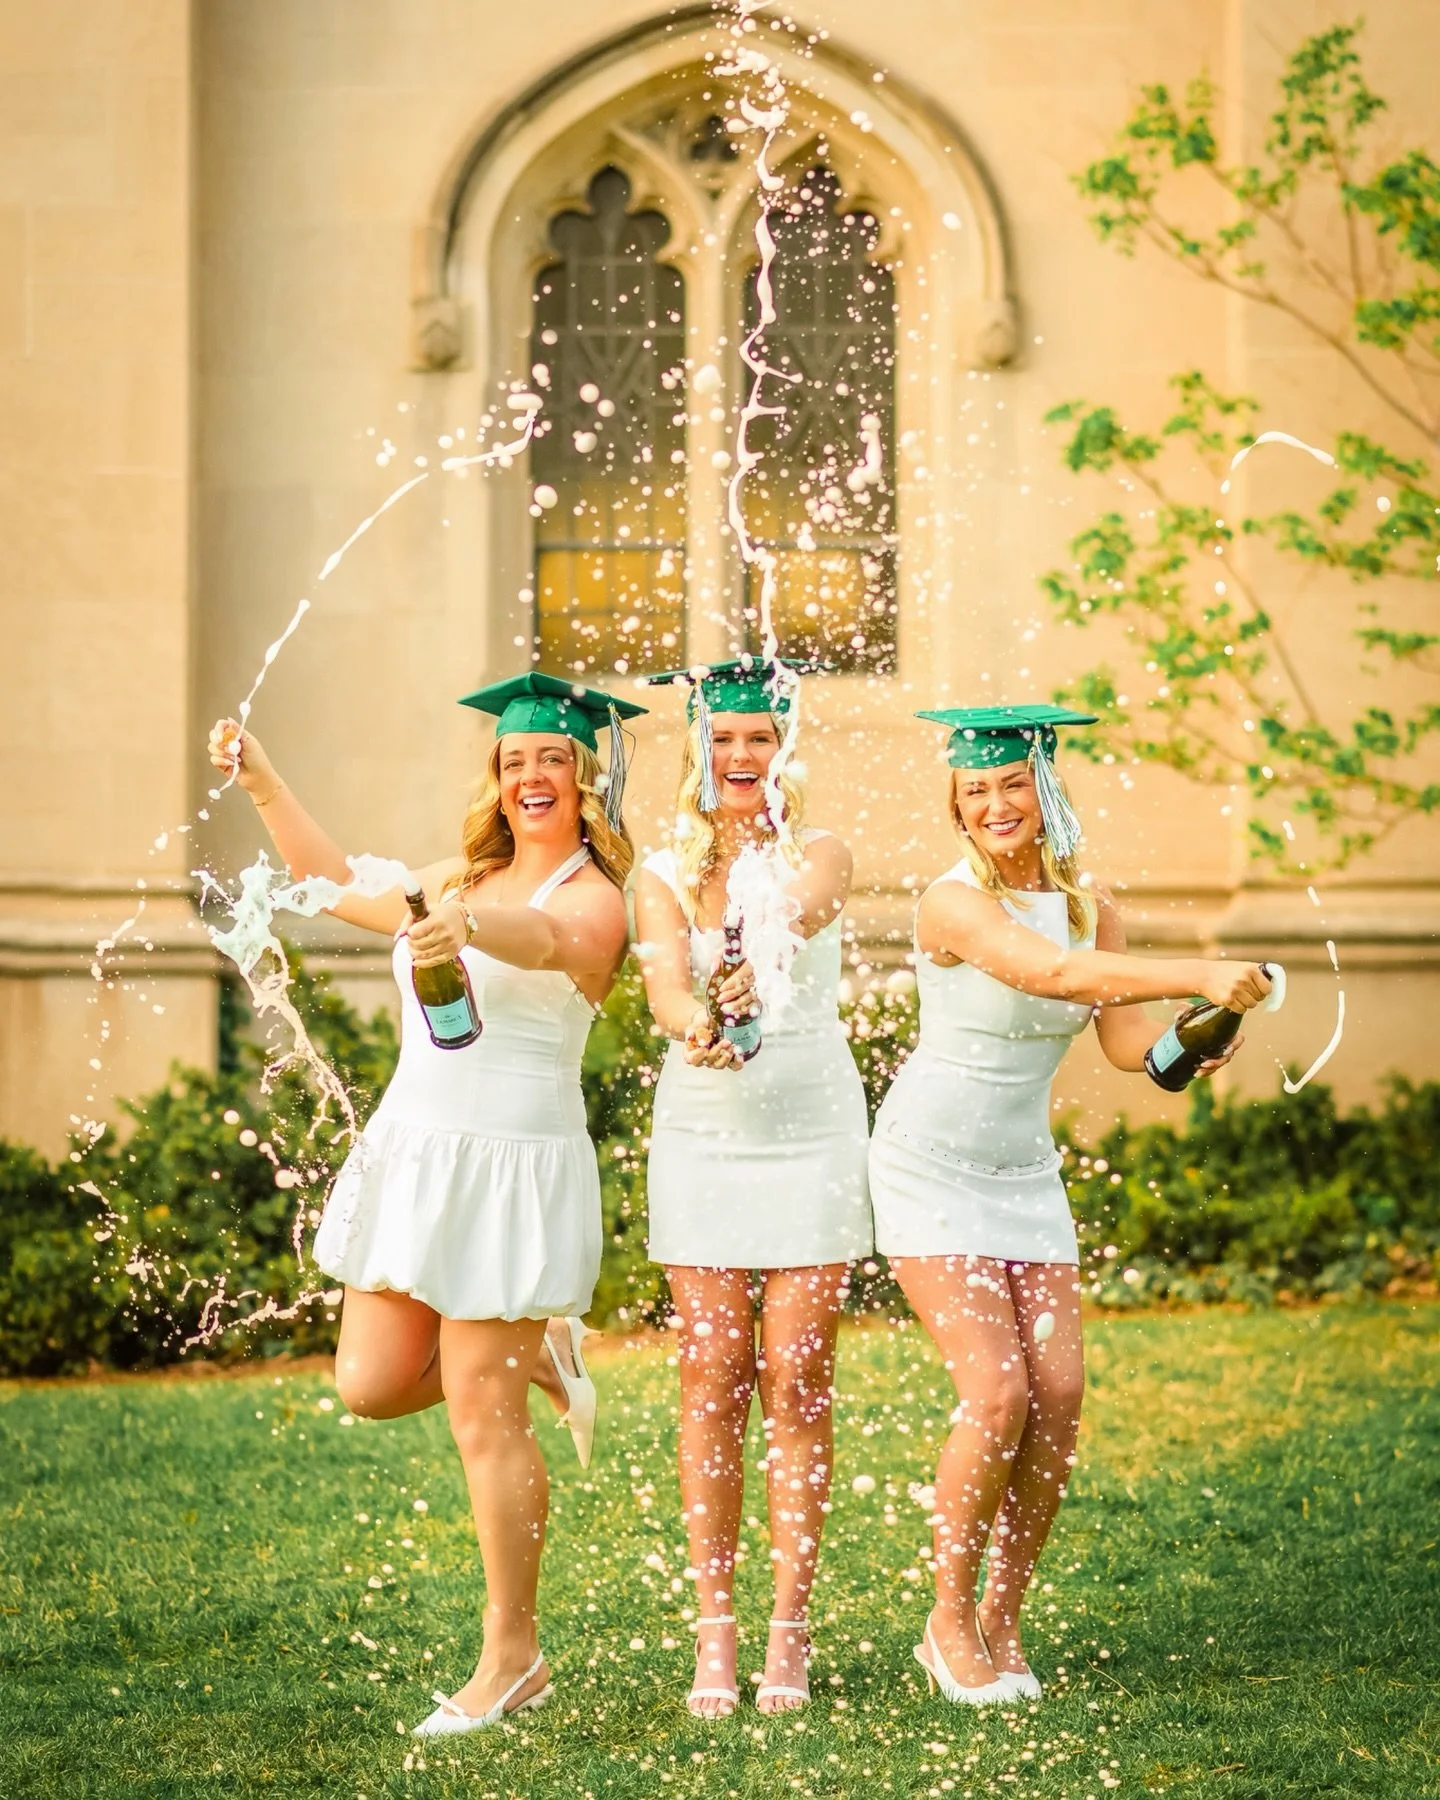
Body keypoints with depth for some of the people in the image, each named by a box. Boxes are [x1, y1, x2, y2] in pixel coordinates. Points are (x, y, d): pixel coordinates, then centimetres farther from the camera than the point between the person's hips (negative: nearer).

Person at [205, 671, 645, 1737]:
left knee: (483, 1416, -4)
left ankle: (512, 1657, 8)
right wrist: (264, 785, 23)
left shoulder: (592, 897, -8)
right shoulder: (462, 879, 15)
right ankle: (533, 1351, 31)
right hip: (412, 1152, 7)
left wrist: (470, 927, -53)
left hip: (510, 1167, -7)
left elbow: (546, 942, -32)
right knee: (372, 1383, 6)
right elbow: (339, 886, 29)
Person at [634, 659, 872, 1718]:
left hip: (813, 1135, -1)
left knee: (798, 1386, -2)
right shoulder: (665, 877, 3)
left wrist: (750, 970, -44)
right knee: (712, 1386, -1)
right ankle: (715, 1631, 4)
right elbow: (663, 979, -17)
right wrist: (696, 1027, -38)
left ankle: (790, 1632, 4)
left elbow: (793, 913, -23)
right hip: (704, 1140, 1)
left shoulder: (820, 854, 0)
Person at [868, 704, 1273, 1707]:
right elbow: (1055, 972, -35)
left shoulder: (1090, 903, 3)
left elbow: (1126, 1041, -4)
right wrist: (1200, 975, -45)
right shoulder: (953, 903, -18)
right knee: (997, 1392, -16)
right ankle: (950, 1623, 1)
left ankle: (1002, 1623, 10)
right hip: (932, 1166, -6)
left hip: (1025, 1174, 6)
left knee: (1059, 1398, -4)